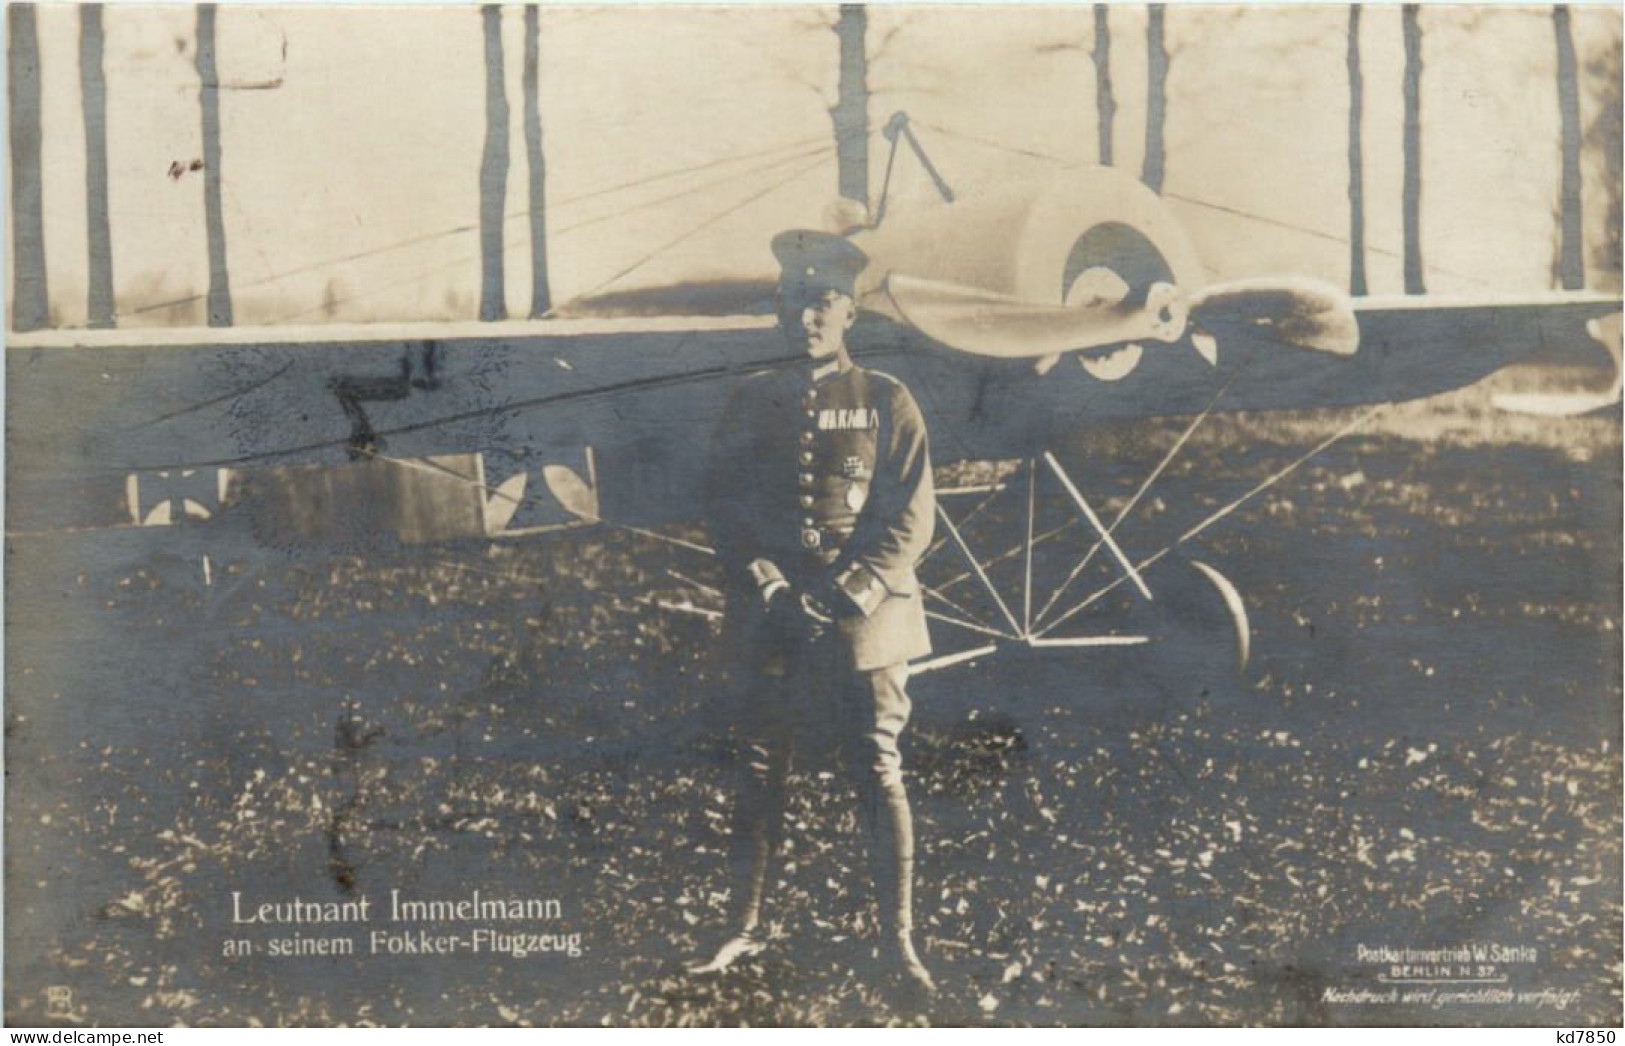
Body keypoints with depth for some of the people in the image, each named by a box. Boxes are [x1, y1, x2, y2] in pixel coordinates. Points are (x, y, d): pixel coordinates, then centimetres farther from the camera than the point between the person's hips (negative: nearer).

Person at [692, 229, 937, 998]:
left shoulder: (884, 401, 1)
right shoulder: (750, 402, 7)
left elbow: (912, 520, -3)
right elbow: (724, 508, 5)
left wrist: (849, 594, -14)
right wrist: (769, 591, -9)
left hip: (866, 616, -2)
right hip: (771, 618, 2)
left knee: (878, 775, -1)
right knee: (759, 773, 8)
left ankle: (899, 940, 7)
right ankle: (746, 928, 20)